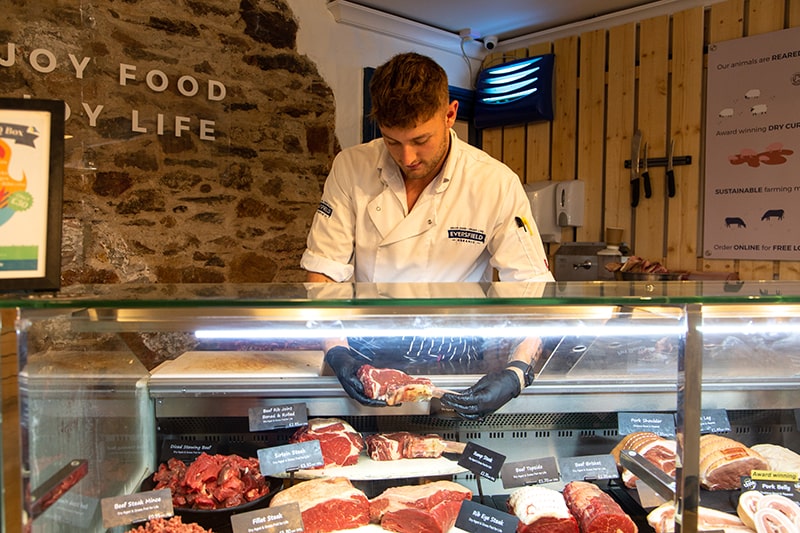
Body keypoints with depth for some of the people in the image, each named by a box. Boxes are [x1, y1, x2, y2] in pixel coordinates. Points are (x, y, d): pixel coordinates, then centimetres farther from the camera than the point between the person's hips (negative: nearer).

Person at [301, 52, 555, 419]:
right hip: (363, 359, 1)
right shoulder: (350, 168, -5)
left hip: (453, 364, 0)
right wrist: (337, 350, -20)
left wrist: (515, 374, -25)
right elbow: (323, 271, -3)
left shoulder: (497, 184, -10)